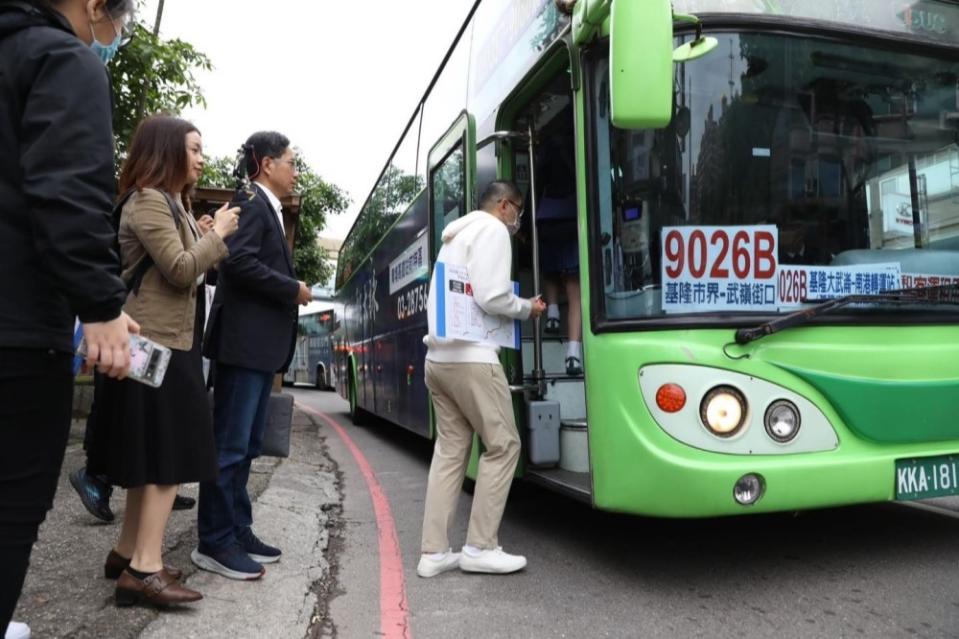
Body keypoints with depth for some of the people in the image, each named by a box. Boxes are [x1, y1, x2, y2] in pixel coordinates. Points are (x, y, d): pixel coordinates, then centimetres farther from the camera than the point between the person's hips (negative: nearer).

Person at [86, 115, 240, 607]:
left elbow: (192, 269, 18)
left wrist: (214, 239, 6)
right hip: (156, 346, -10)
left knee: (150, 454, 13)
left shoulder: (170, 204, 19)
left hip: (167, 341, 10)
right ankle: (145, 567, -8)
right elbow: (181, 271, -19)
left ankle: (128, 554, 21)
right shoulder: (148, 201, -11)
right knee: (167, 454, -10)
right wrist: (217, 234, -8)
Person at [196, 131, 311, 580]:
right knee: (230, 444, -5)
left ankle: (237, 532, 22)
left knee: (247, 445, 13)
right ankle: (214, 542, 4)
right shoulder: (251, 201, -8)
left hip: (261, 344, 10)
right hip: (244, 341, -10)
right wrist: (293, 289, -13)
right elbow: (239, 261, -22)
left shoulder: (268, 208, 21)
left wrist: (289, 289, 5)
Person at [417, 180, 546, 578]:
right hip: (470, 358, -9)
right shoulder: (492, 230, -4)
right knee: (502, 445, 0)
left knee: (449, 449, 8)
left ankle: (434, 552, 8)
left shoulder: (455, 236, 25)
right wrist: (527, 309, 2)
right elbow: (490, 297, -17)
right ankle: (480, 548, 4)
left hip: (438, 358, 9)